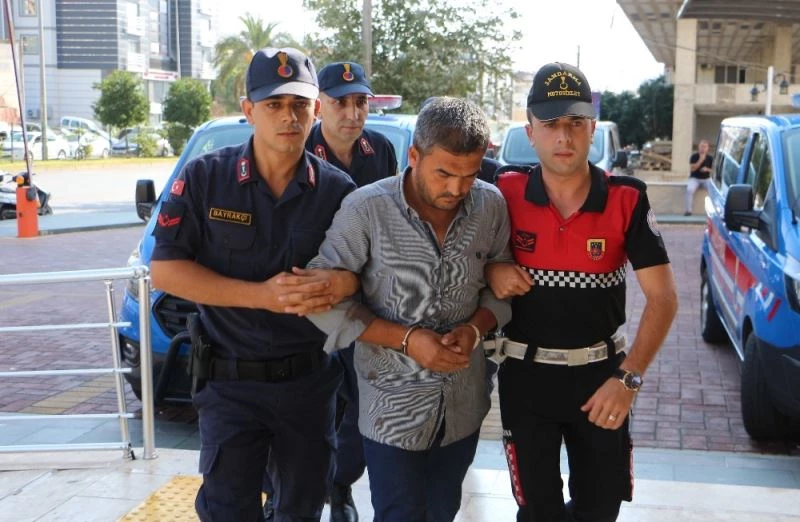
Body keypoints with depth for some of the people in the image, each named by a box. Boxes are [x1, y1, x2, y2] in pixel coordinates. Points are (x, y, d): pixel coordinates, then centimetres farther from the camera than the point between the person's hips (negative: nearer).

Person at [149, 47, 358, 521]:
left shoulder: (338, 191, -3)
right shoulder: (204, 179, -7)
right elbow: (165, 270, -10)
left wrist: (343, 283, -24)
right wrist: (261, 295, -20)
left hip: (310, 381, 2)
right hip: (231, 382, -2)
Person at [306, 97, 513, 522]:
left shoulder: (491, 205, -5)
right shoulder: (367, 209, -16)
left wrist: (475, 329, -16)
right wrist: (406, 338, -21)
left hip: (464, 406, 4)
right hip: (393, 408, -4)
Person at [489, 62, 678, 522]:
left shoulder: (627, 200, -10)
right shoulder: (505, 193, -9)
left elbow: (663, 298, -11)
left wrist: (628, 378, -21)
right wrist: (491, 270, -17)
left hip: (600, 373, 1)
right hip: (527, 375, 0)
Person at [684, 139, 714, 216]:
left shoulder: (710, 158, 1)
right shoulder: (694, 156, -5)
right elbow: (692, 168, -14)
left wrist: (707, 169, -15)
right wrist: (700, 160, -21)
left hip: (706, 179, 2)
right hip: (695, 178, -2)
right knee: (690, 189, -32)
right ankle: (688, 210, -26)